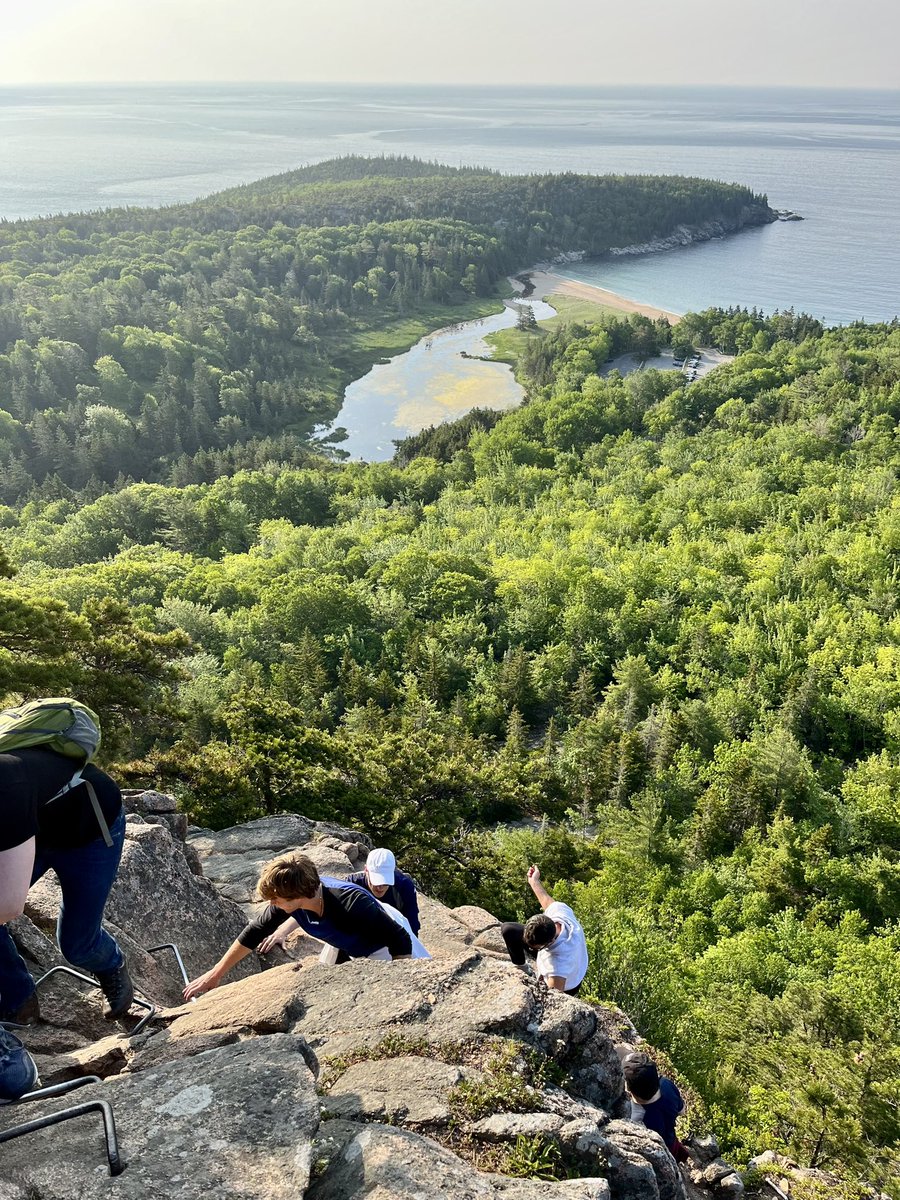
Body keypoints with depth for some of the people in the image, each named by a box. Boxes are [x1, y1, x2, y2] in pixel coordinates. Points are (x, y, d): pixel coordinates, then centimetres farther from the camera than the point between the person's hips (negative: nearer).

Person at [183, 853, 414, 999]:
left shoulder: (352, 904, -43)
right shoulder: (288, 899, -24)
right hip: (342, 949, 6)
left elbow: (401, 940, -34)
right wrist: (216, 974, -6)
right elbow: (254, 932, -9)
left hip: (379, 952, -6)